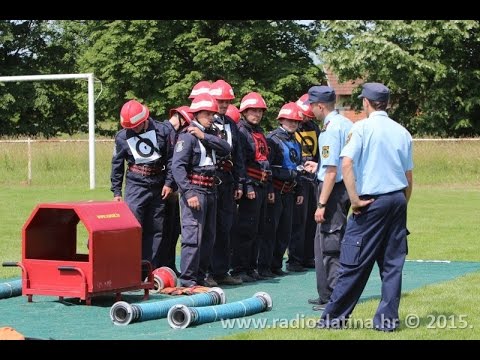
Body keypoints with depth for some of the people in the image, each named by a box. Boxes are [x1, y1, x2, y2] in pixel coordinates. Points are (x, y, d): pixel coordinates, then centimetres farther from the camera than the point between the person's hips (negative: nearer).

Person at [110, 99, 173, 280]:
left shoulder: (161, 131, -1)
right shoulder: (122, 136, 0)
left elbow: (170, 158, 6)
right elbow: (117, 165, 8)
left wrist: (168, 182, -1)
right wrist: (116, 191, 7)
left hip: (157, 187, 2)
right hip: (136, 185, -2)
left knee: (155, 230, 5)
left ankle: (150, 270, 11)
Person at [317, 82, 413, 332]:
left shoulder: (362, 127, -5)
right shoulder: (402, 132, 10)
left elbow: (346, 163, -18)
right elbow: (408, 177, 12)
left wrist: (355, 199, -14)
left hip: (372, 202, -5)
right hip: (398, 199, 5)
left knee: (355, 261, -2)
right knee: (393, 262, 8)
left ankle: (335, 316, 3)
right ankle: (388, 318, 7)